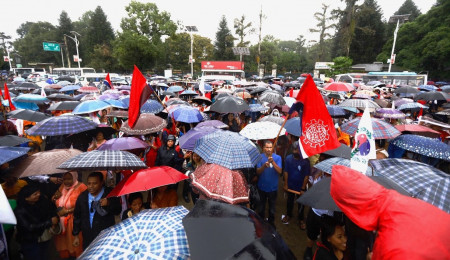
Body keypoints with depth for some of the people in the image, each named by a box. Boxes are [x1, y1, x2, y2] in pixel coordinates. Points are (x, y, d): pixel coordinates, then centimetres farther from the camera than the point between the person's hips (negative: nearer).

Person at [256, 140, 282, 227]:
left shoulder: (277, 157, -9)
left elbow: (279, 171, -17)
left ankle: (271, 223, 39)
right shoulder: (260, 157, -8)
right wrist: (264, 166, -31)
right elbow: (258, 172, -13)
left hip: (273, 187, 0)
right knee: (261, 207, 18)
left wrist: (273, 162, -30)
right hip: (262, 187, 1)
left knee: (272, 207, 16)